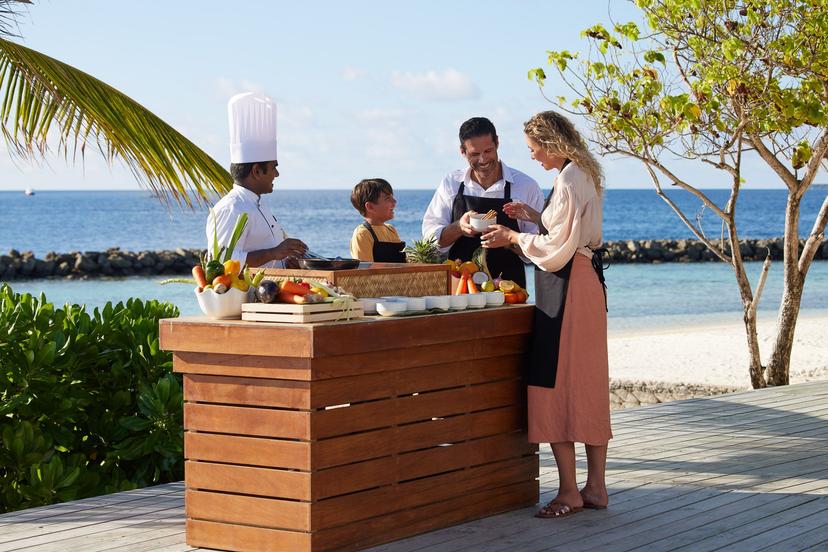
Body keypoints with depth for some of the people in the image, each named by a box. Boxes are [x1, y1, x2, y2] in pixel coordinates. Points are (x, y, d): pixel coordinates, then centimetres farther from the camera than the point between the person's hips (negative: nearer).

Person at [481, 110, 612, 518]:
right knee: (587, 385, 12)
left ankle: (569, 491, -2)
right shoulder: (585, 174, 13)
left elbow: (558, 249, -18)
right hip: (587, 280, 10)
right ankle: (595, 485, 16)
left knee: (555, 383, -5)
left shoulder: (568, 180, -17)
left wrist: (514, 237, -6)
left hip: (566, 287, -10)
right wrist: (533, 217, 14)